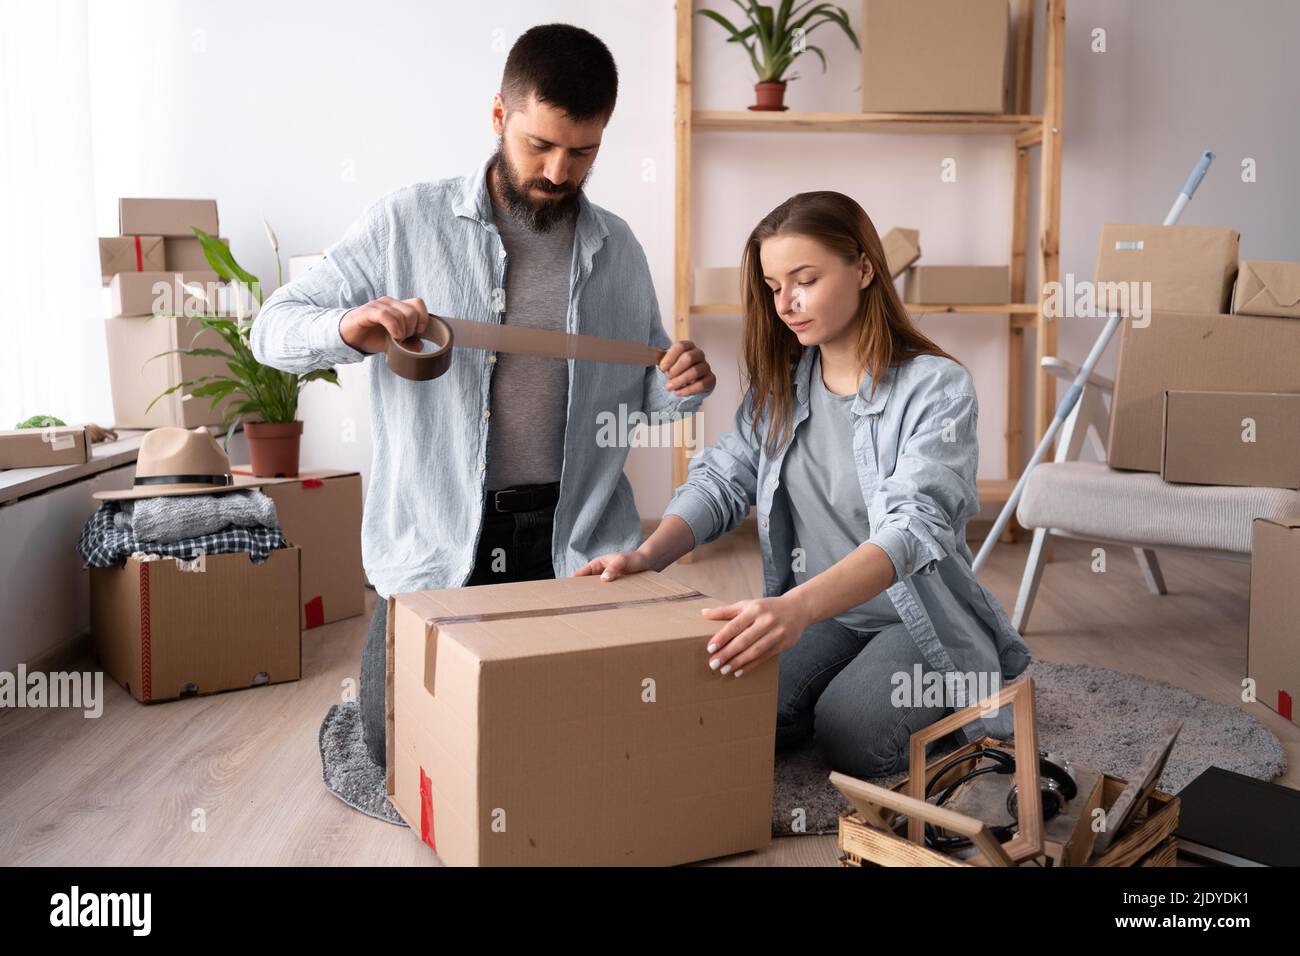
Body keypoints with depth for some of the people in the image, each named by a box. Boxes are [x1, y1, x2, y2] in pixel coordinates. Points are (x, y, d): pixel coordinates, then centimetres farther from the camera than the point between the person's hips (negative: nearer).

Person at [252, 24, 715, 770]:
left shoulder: (617, 247, 7)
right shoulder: (410, 222, -1)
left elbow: (642, 392, 15)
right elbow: (275, 328, 0)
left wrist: (681, 386, -9)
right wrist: (349, 329, -23)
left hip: (577, 540, 2)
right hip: (436, 541, -1)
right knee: (399, 739, -3)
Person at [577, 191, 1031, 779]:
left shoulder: (937, 388, -15)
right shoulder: (779, 387, 5)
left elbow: (915, 526, -29)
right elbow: (720, 482, -1)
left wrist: (799, 606, -46)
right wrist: (648, 555, -22)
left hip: (924, 622, -3)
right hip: (819, 615, 4)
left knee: (849, 736, -28)